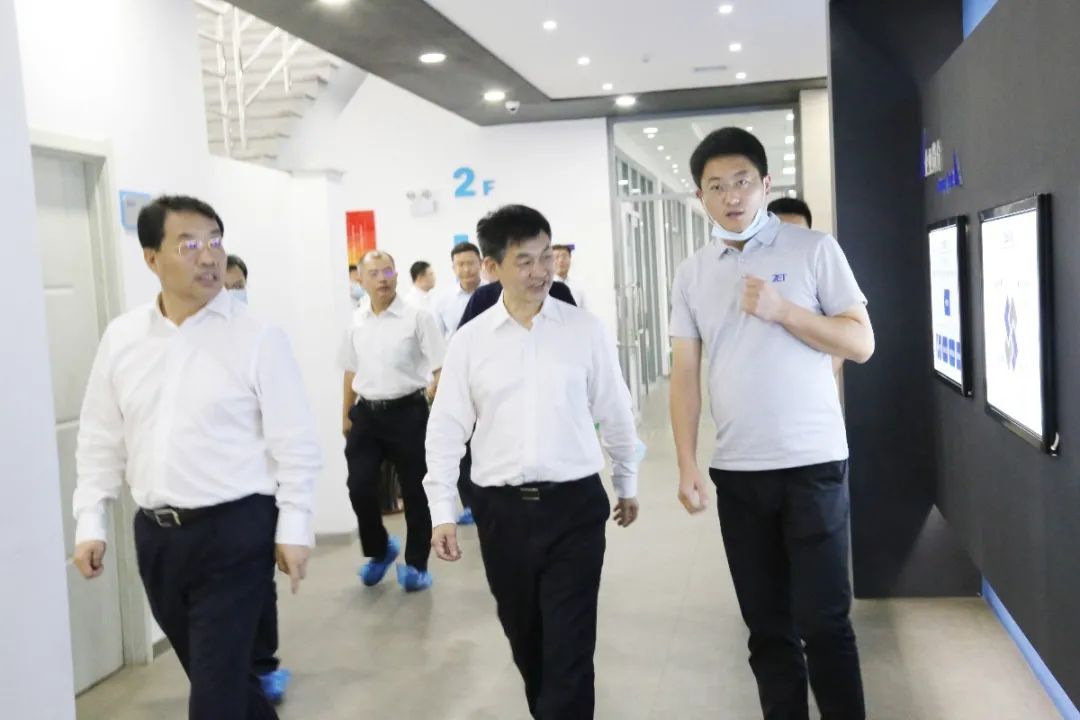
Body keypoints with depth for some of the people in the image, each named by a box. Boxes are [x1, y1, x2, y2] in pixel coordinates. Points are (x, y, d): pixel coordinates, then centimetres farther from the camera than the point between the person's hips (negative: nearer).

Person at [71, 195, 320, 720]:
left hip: (235, 530, -5)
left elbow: (295, 443, -7)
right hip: (156, 535, 5)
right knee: (214, 672, 20)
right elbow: (100, 440, 11)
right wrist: (90, 524, 6)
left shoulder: (257, 338, -8)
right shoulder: (121, 338, 4)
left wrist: (294, 529, -8)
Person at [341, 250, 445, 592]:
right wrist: (347, 416, 17)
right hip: (366, 413, 4)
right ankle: (379, 550, 26)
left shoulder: (417, 317, -8)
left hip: (406, 412, -4)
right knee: (359, 487, 0)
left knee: (414, 491, 5)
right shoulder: (356, 322, 8)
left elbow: (440, 368, -9)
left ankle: (416, 564, 20)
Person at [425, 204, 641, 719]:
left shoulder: (585, 330, -1)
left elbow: (614, 413, 9)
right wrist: (442, 512, -1)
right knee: (526, 641, 17)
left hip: (574, 504, -1)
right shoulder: (468, 341, 0)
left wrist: (627, 483, 16)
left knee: (570, 646, 0)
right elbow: (446, 431, 2)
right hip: (501, 509, 2)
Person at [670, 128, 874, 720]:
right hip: (736, 471, 3)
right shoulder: (692, 273, 7)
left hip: (813, 464, -3)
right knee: (767, 625, 12)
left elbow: (861, 343, -4)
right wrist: (686, 466, -2)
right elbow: (685, 373, 5)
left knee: (823, 621, 1)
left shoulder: (813, 250, -1)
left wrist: (782, 311, -16)